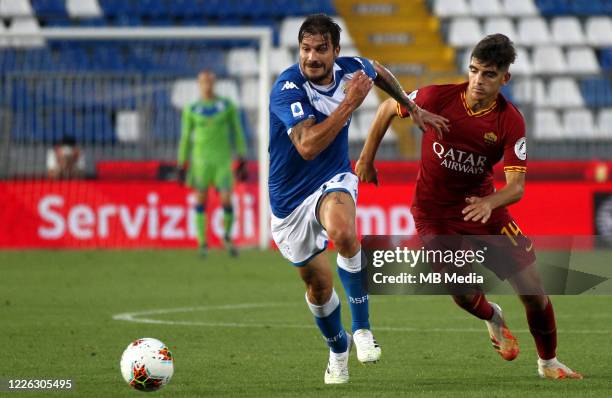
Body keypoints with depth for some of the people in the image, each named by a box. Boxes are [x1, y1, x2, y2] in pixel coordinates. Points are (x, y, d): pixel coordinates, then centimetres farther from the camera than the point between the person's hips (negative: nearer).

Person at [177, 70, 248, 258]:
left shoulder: (227, 106, 3)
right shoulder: (191, 110, 3)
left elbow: (237, 133, 7)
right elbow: (185, 137, 8)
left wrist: (242, 161, 1)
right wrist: (181, 165, 5)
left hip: (222, 159, 0)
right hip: (201, 157, 0)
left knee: (227, 200, -8)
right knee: (201, 199, -2)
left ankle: (227, 236, 18)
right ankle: (202, 243, 7)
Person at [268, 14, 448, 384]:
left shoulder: (351, 69, -9)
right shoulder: (287, 87, -24)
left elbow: (379, 73, 18)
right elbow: (307, 146, -36)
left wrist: (413, 109, 24)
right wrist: (349, 103, -35)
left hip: (333, 181, 1)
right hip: (290, 197, -1)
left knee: (343, 233, -35)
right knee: (318, 284, 11)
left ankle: (362, 327, -20)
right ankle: (339, 347, 42)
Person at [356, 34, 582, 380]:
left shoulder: (511, 121, -17)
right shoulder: (438, 98, -19)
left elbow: (516, 185, -21)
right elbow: (388, 109, -1)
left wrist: (489, 203, -43)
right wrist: (366, 160, 4)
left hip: (481, 205, 1)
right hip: (434, 211, -1)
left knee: (534, 291, -2)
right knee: (464, 294, -17)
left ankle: (549, 363, 23)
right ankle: (493, 318, 21)